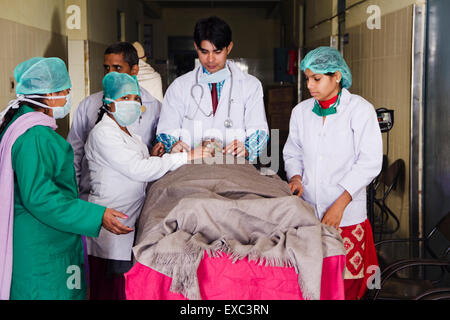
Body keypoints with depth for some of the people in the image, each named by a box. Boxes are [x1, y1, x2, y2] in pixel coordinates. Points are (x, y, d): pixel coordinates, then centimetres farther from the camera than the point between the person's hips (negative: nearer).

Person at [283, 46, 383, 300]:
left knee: (346, 287, -3)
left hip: (347, 217, -3)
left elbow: (370, 162, -7)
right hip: (307, 213, 3)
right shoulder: (301, 111, 11)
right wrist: (295, 177, -2)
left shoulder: (360, 110, -3)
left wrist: (340, 204, -13)